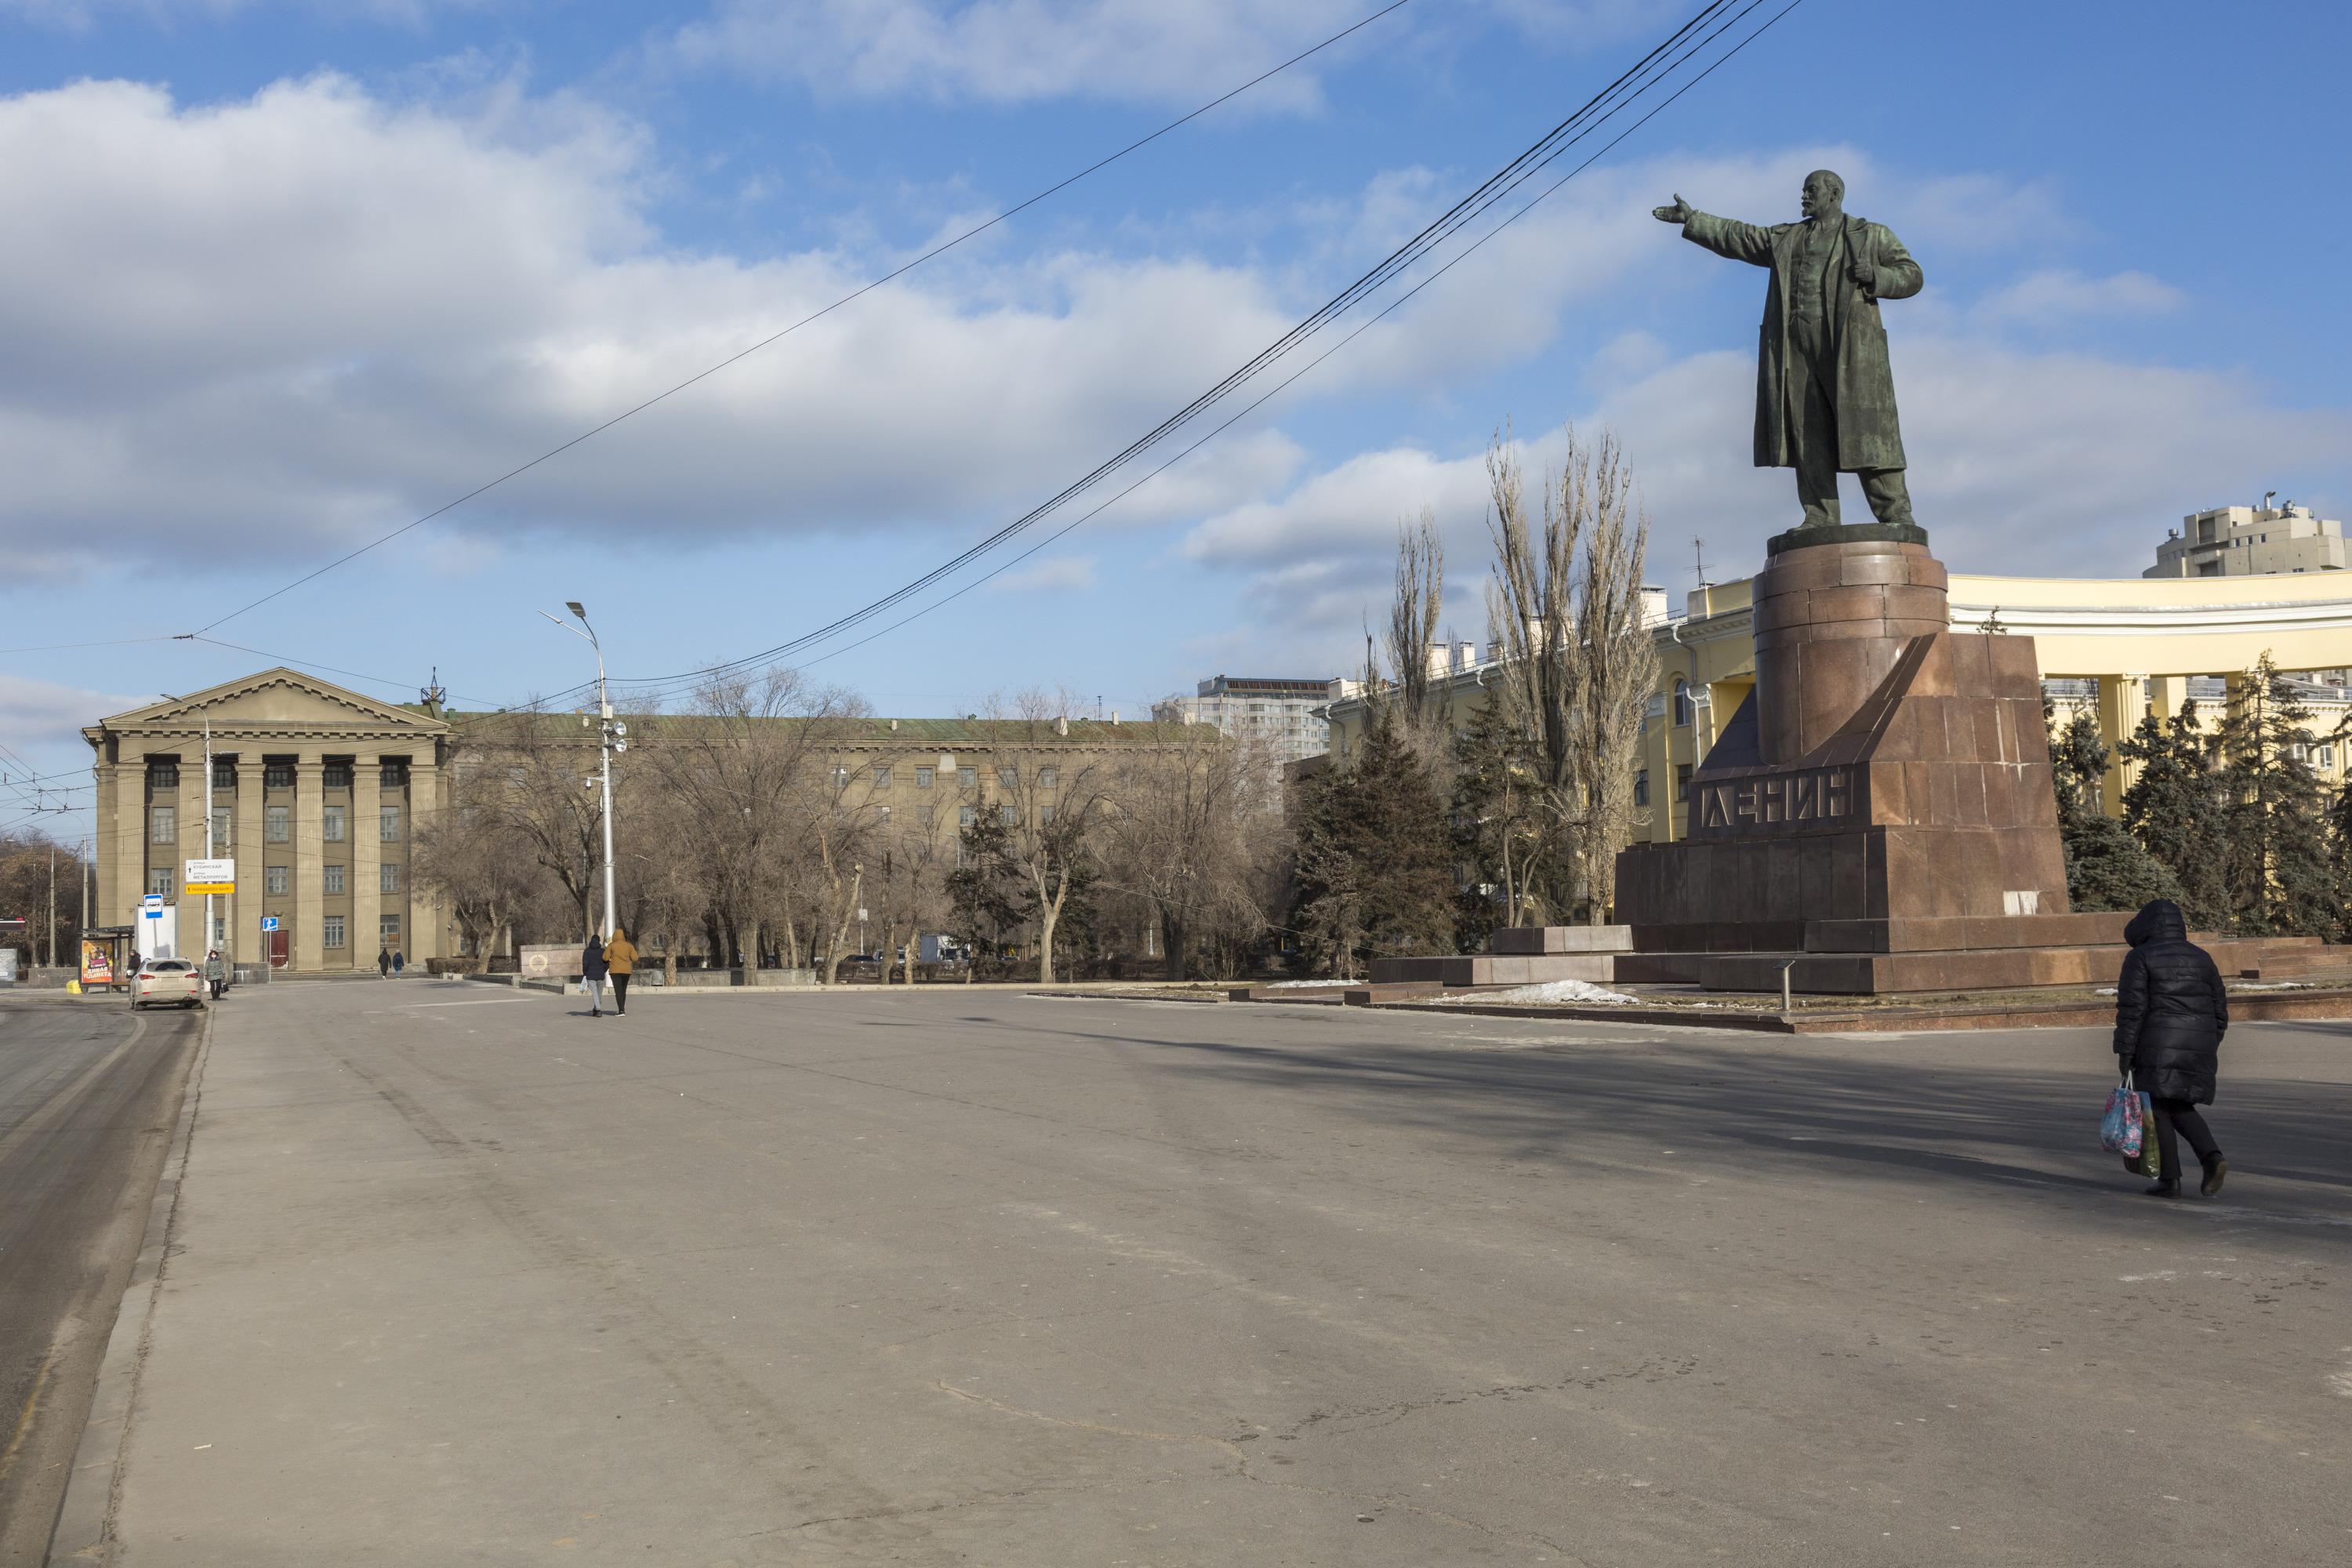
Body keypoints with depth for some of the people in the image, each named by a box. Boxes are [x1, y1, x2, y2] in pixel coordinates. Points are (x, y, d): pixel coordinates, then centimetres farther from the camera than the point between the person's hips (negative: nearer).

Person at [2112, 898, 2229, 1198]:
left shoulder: (2140, 957, -5)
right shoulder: (2200, 957, 12)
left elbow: (2131, 1008, -11)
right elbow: (2219, 1005, 14)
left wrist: (2123, 1050, -8)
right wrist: (2212, 1043, 24)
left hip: (2159, 1044, -5)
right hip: (2198, 1045, 5)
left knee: (2159, 1109, 3)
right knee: (2180, 1108, 16)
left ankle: (2169, 1180, 1)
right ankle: (2213, 1157, -5)